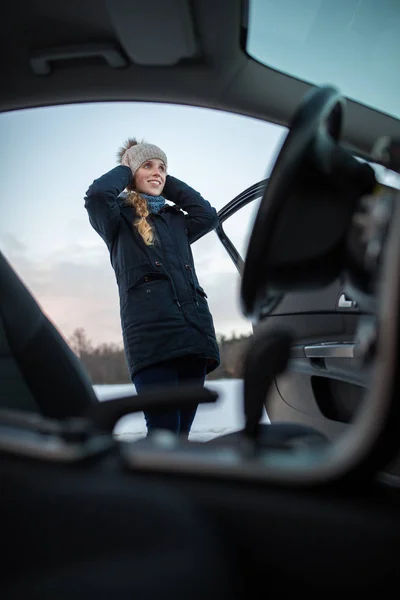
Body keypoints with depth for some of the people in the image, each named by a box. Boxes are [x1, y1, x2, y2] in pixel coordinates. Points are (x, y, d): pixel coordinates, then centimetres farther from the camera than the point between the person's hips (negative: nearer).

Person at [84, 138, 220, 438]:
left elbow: (208, 215, 14)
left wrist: (169, 185, 22)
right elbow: (97, 195, -7)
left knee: (180, 433, 5)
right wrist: (126, 170, 13)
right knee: (164, 432, -15)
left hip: (194, 330, 6)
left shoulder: (175, 220, 29)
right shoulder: (120, 217, 13)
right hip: (151, 333, -5)